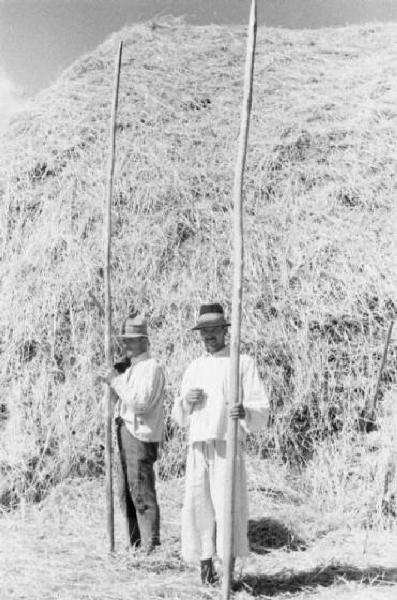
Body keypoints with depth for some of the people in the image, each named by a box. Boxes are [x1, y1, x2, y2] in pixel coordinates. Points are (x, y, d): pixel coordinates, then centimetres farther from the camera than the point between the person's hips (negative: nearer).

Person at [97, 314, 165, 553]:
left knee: (142, 493, -6)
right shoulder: (128, 366, 16)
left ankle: (151, 547, 0)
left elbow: (140, 403, -21)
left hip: (141, 434, -9)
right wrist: (110, 378, 4)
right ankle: (135, 544, 23)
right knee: (127, 493, 14)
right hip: (126, 431, 9)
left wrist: (116, 380, -18)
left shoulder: (151, 367, -12)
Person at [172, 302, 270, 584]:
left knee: (229, 511, -9)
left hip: (228, 447, -4)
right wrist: (185, 402, -1)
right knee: (198, 509, 3)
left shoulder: (244, 363, 3)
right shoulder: (194, 368, 18)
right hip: (197, 449, 4)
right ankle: (206, 567, 18)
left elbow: (261, 413, -4)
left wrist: (245, 412, -27)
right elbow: (181, 418, 22)